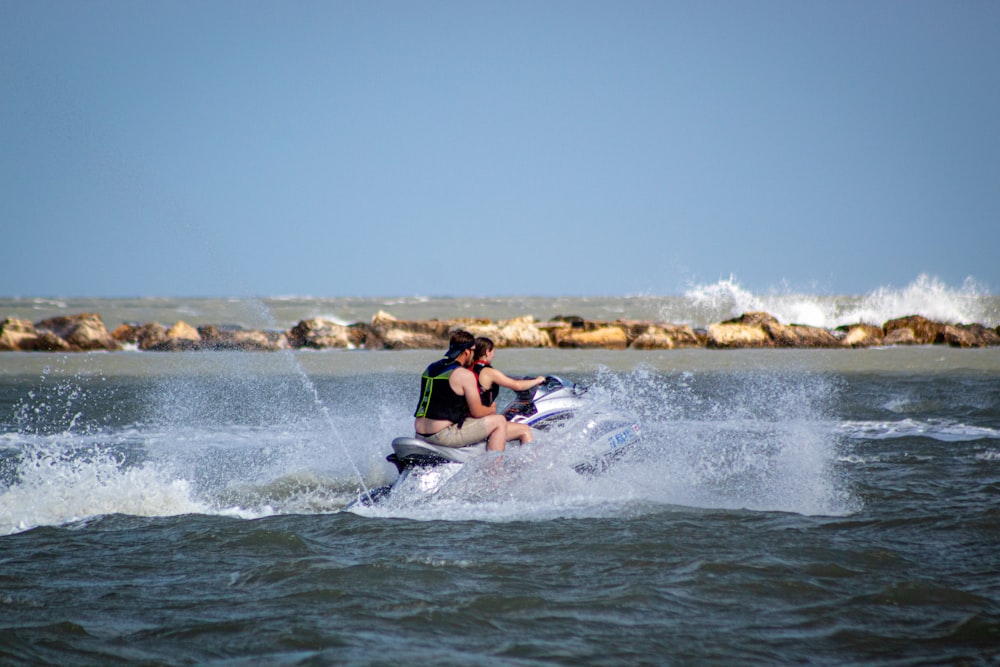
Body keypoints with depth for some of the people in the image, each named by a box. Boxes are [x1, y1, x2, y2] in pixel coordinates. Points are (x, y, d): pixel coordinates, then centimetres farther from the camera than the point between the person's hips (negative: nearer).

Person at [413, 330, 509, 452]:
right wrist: (492, 410, 17)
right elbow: (477, 412, -6)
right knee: (499, 421, 1)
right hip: (442, 435, -8)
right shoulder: (465, 375, -9)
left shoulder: (430, 369, 15)